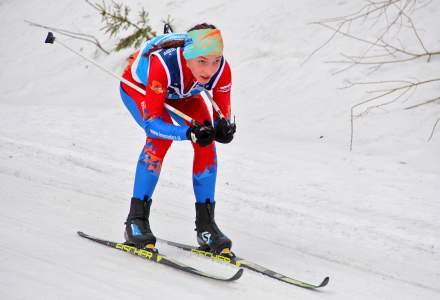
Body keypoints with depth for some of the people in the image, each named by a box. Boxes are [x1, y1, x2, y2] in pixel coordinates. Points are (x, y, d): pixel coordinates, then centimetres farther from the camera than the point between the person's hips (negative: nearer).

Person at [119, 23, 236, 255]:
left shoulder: (221, 70, -33)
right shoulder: (164, 64, -45)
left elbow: (223, 117, -19)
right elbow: (151, 123, -40)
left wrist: (223, 129, -42)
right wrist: (190, 133, -54)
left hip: (181, 92, 4)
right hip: (137, 85, -4)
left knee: (206, 143, -16)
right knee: (162, 137, -28)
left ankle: (205, 223, -3)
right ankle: (136, 220, -19)